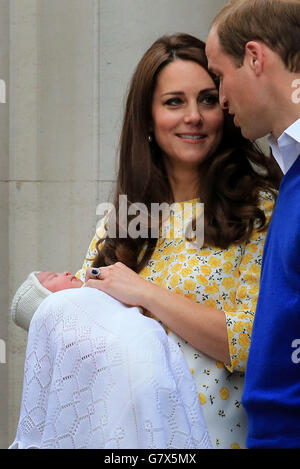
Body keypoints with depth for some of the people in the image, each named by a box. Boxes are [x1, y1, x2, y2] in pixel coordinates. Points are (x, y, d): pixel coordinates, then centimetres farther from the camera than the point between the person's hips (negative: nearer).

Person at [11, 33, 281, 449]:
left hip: (214, 430, -4)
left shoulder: (260, 211, -6)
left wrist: (147, 294, -17)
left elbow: (258, 344, -15)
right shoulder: (121, 219, 10)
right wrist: (66, 295, -7)